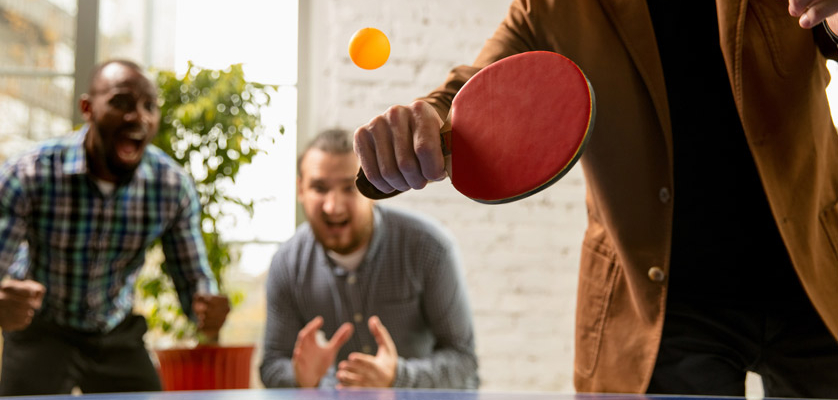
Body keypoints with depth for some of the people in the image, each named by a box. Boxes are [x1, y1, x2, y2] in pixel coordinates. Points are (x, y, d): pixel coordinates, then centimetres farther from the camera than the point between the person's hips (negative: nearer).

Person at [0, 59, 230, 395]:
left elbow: (193, 278, -8)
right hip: (40, 331, -2)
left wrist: (208, 313, -32)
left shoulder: (174, 187, -16)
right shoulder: (29, 175, -24)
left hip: (118, 334, 2)